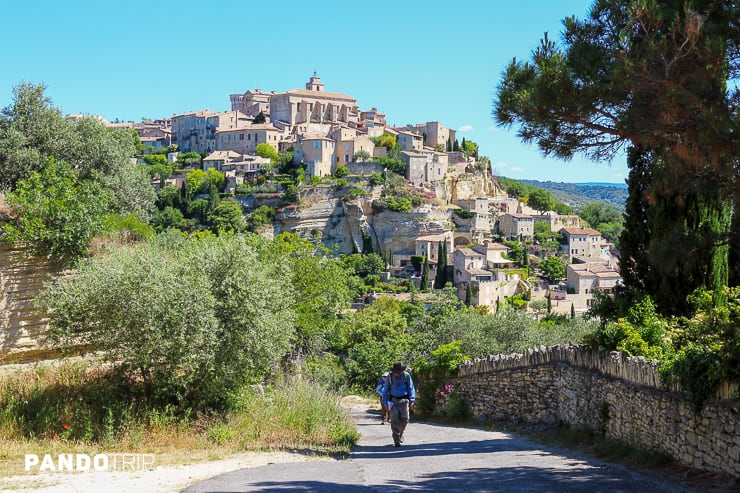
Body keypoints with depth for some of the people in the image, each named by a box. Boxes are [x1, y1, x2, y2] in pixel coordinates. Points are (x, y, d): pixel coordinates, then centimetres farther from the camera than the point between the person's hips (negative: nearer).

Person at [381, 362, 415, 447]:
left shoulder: (406, 375, -4)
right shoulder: (390, 377, -3)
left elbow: (411, 388, 0)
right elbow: (385, 390, 4)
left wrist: (411, 401, -6)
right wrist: (385, 403, 1)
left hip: (404, 401, 0)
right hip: (393, 401, 0)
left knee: (404, 419, -8)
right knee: (394, 421, -8)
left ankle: (400, 433, 22)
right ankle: (396, 441, -8)